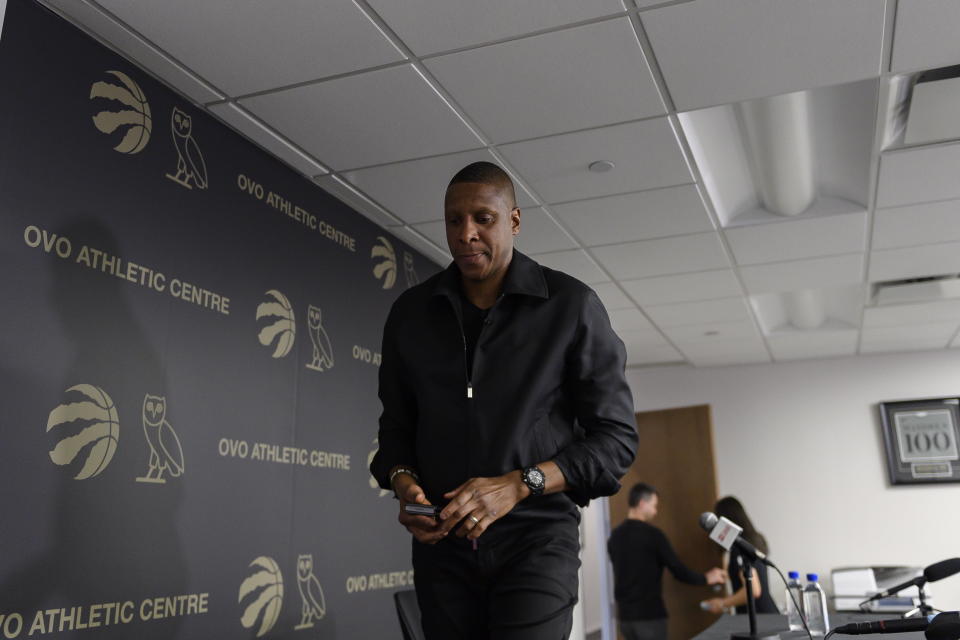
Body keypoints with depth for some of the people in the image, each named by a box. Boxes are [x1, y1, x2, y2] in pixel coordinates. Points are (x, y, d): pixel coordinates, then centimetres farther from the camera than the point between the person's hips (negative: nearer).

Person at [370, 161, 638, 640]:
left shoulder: (572, 306, -5)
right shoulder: (410, 312, 6)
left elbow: (615, 437, -5)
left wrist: (516, 485, -17)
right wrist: (403, 483, -8)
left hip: (536, 540, -3)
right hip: (441, 543, 3)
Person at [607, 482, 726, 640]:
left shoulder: (615, 536, 7)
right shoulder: (652, 534, -12)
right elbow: (678, 570, -10)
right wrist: (706, 578, 7)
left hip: (625, 614, 6)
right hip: (649, 614, -6)